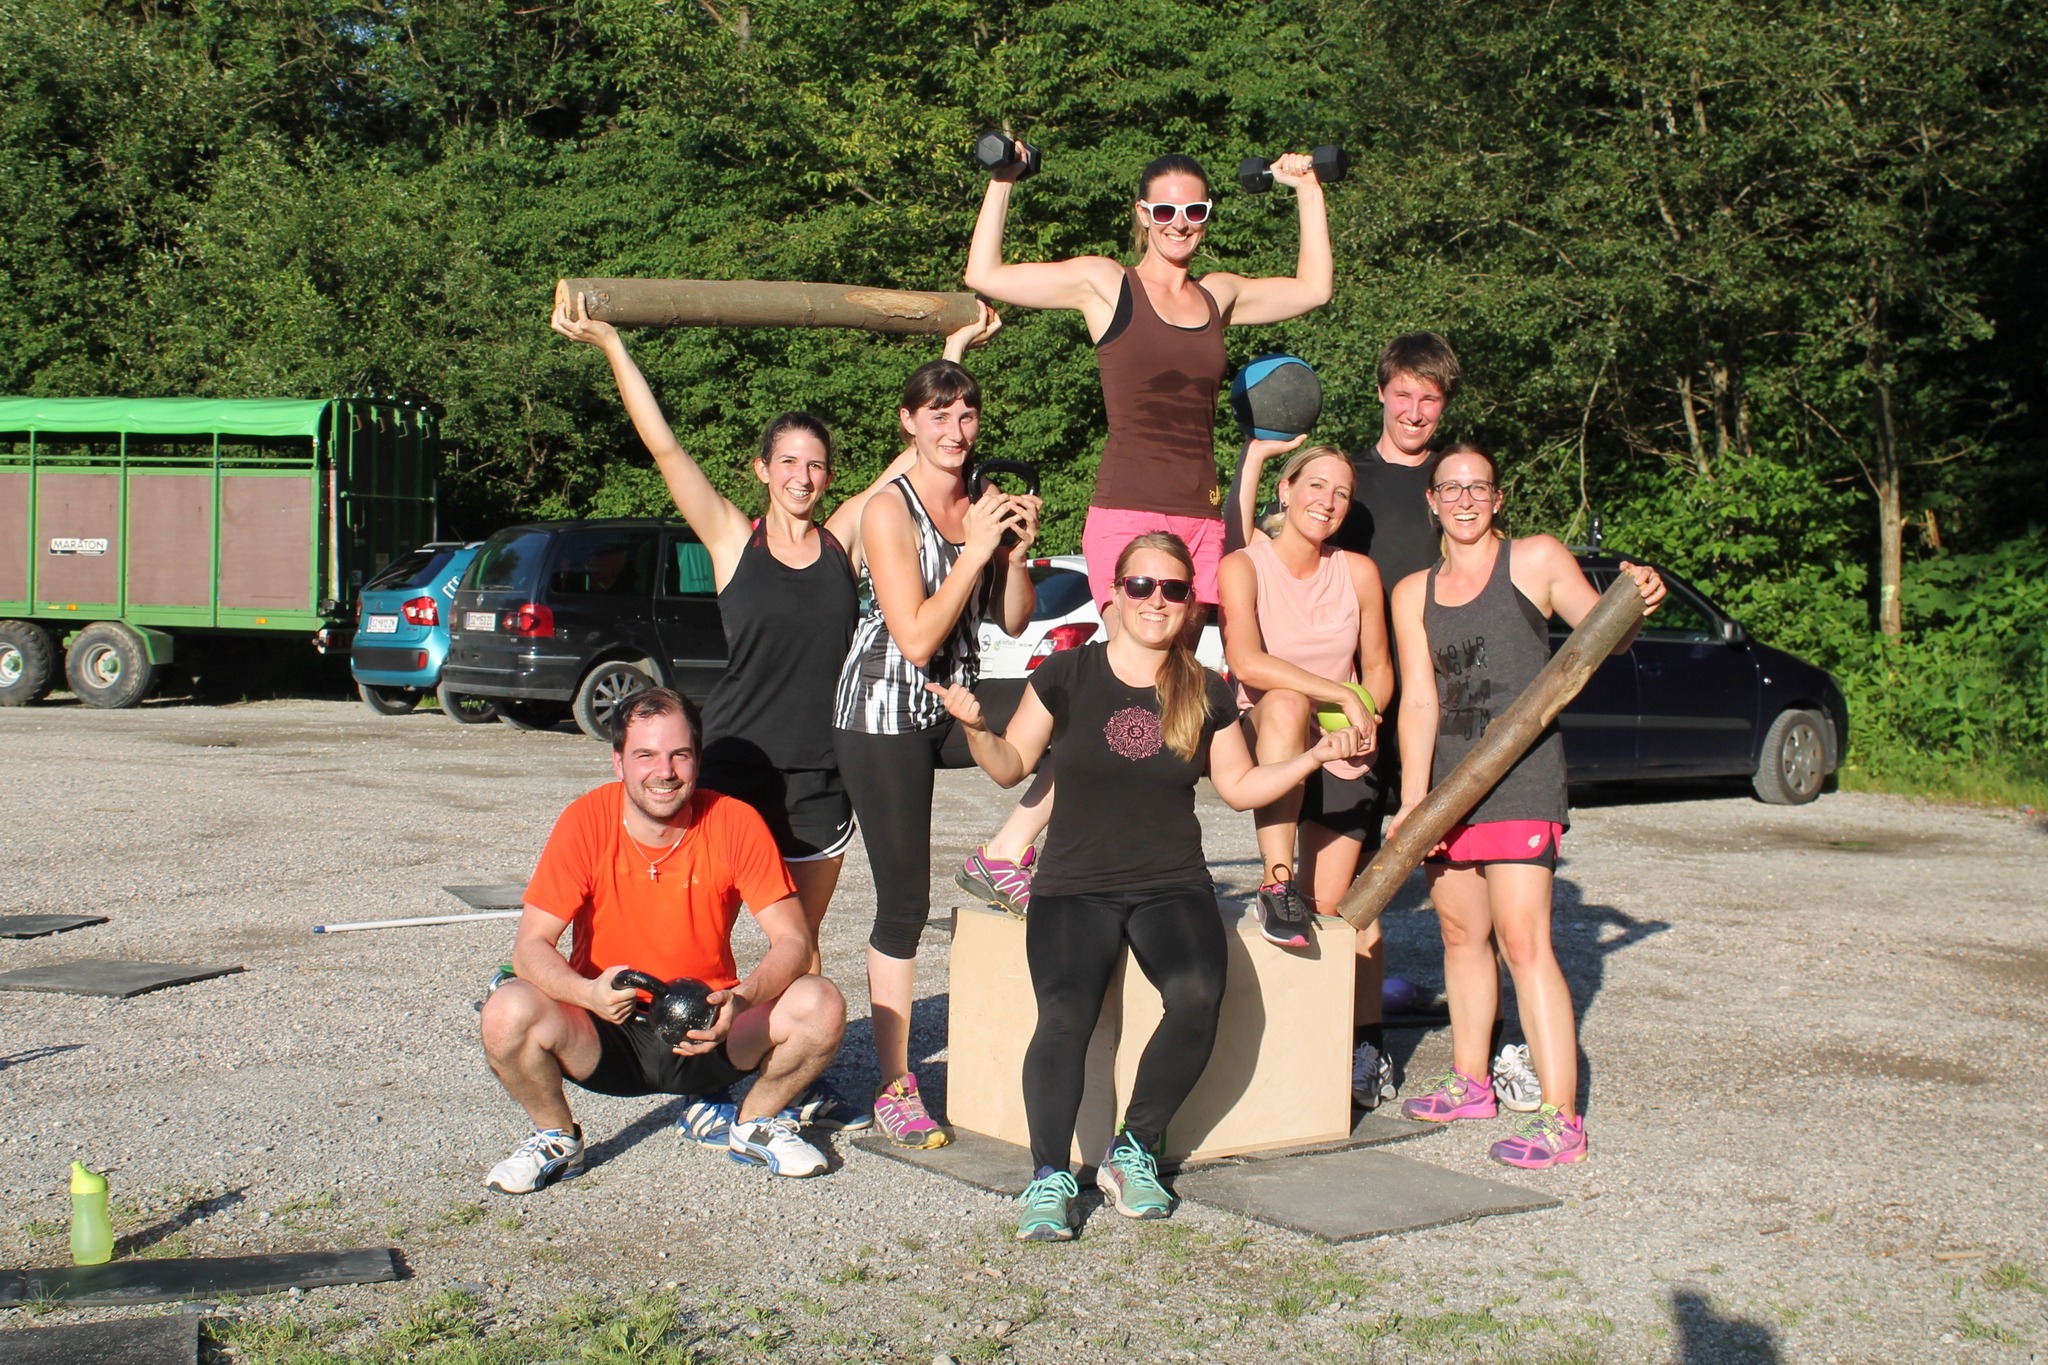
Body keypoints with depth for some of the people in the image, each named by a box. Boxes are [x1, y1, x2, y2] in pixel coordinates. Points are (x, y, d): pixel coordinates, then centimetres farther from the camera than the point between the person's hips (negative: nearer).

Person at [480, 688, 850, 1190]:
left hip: (707, 1034, 1)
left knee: (821, 1006, -24)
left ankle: (756, 1124, 7)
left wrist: (742, 1000, -33)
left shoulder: (735, 823, -11)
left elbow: (792, 940, -13)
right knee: (508, 1014, -29)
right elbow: (531, 946, -15)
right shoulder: (586, 822, -13)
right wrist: (589, 993, -36)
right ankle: (556, 1139, 3)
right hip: (607, 1037, 0)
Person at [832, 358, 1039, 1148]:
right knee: (905, 900, -5)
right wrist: (974, 552, -20)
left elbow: (1013, 623, 8)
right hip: (886, 710, -6)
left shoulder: (984, 503, 5)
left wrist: (1017, 552, -8)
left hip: (956, 705, 6)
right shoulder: (890, 510, -12)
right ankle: (895, 1090, 3)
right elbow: (917, 639, -19)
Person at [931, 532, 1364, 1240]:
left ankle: (1133, 1151, -10)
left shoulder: (1207, 695, 7)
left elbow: (1240, 787, 18)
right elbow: (1012, 765, 7)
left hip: (1172, 886, 2)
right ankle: (1049, 1176, -15)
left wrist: (1315, 756, 7)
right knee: (1065, 1015, -30)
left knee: (1198, 995, -29)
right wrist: (976, 728, -12)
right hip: (1075, 887, -1)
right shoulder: (1067, 674, 1)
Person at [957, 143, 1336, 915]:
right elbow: (984, 275, 5)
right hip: (1128, 511, -6)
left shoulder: (1219, 295, 17)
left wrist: (1308, 190, 29)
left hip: (1201, 518, 6)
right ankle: (1002, 857, -8)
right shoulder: (1104, 284, 4)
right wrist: (1002, 181, 4)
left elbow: (1313, 288, 31)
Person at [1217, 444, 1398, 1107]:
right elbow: (1246, 662, -24)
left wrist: (1367, 717, -11)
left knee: (1337, 911, -5)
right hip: (1266, 746, -2)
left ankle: (1364, 1050, 15)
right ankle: (1276, 886, -35)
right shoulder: (1244, 566, -9)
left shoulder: (1359, 572, 1)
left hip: (1344, 758, 3)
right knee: (1286, 702, -38)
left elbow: (1378, 668, 10)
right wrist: (1342, 695, -26)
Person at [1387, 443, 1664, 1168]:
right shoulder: (1413, 593, 12)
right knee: (1461, 934, 15)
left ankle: (1561, 1117, -11)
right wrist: (1412, 799, -6)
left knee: (1521, 940, -13)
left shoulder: (1536, 559, 2)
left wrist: (1636, 600, -17)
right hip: (1445, 779, 6)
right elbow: (1419, 699, 4)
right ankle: (1469, 1082, 31)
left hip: (1521, 777, -5)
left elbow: (1604, 637, 5)